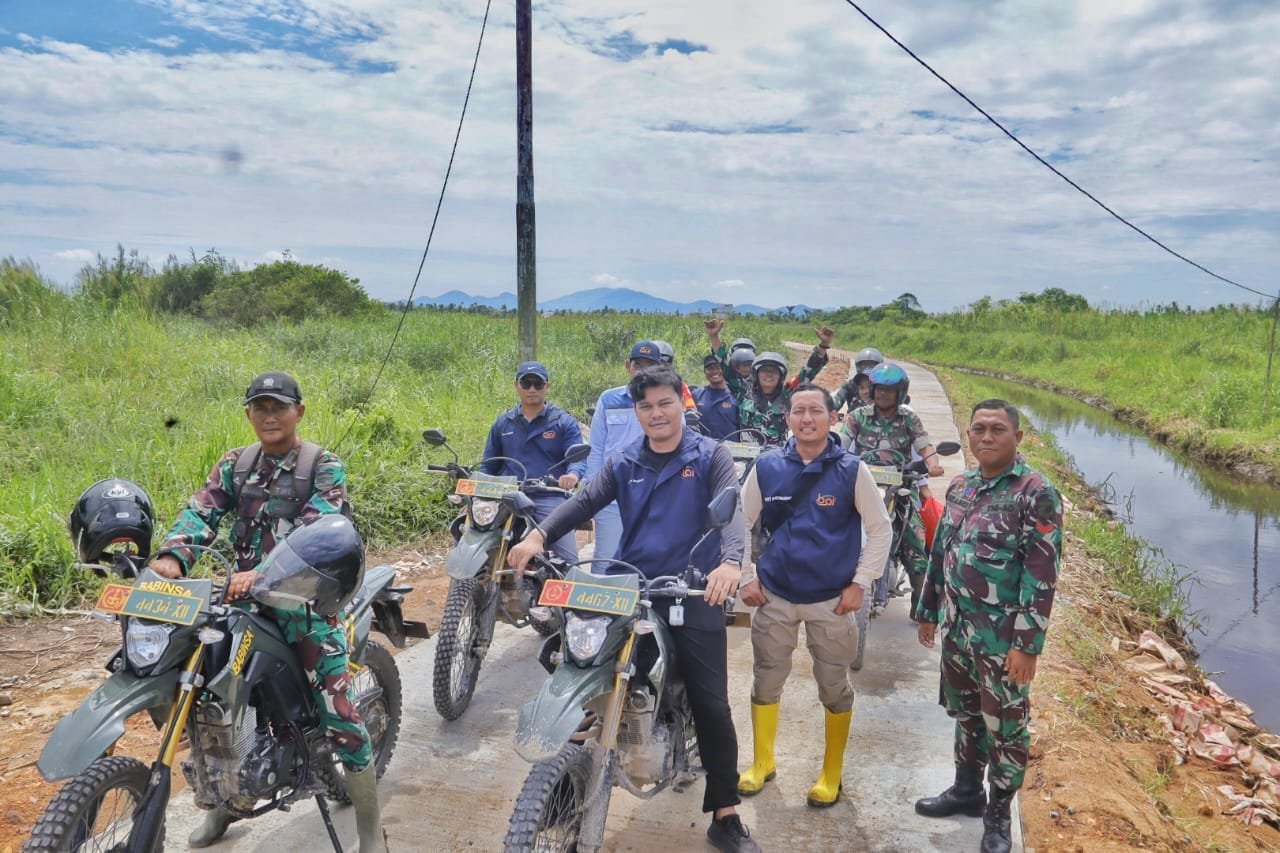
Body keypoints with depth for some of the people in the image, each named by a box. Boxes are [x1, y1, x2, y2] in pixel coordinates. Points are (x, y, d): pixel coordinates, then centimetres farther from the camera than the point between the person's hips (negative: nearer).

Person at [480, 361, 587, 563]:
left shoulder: (564, 421, 7)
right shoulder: (502, 423, 17)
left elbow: (578, 457, -5)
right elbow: (489, 465, 19)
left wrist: (573, 474, -28)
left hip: (550, 500, -2)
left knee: (568, 561, -14)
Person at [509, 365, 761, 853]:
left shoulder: (710, 457, -1)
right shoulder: (623, 463, 10)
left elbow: (732, 509, -17)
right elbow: (586, 501, -4)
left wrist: (731, 562, -37)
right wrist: (539, 535, -23)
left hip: (695, 597, -3)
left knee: (712, 707, 2)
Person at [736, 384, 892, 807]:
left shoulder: (852, 471, -8)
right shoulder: (766, 467, -3)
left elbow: (881, 530, -2)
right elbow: (741, 523, 6)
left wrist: (860, 584, -6)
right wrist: (746, 577, 1)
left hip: (833, 600, -2)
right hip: (773, 597, 2)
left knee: (834, 688, 11)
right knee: (765, 682, 13)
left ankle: (832, 773, 31)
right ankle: (762, 762, 34)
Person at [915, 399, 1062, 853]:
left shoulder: (1036, 493, -15)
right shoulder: (960, 486, 6)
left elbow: (1042, 576, -18)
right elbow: (941, 551, 14)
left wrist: (1028, 644, -20)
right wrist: (928, 611, 16)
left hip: (1003, 637, -6)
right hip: (957, 628, 6)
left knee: (1005, 726, 9)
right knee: (965, 714, 21)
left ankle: (997, 815, 26)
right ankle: (966, 791, 40)